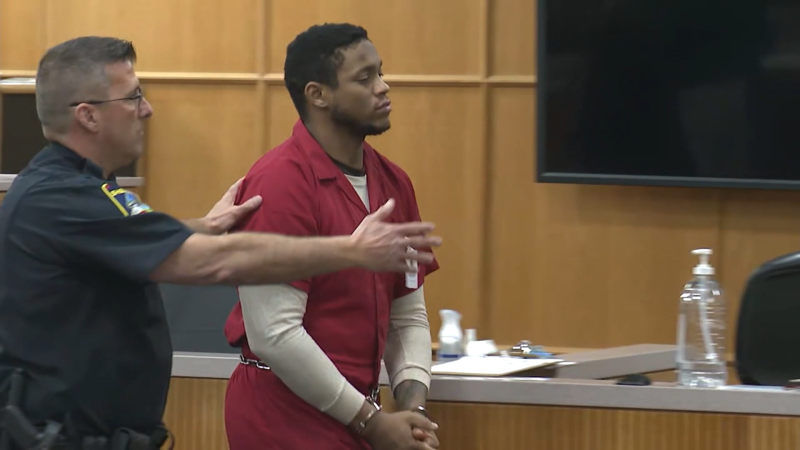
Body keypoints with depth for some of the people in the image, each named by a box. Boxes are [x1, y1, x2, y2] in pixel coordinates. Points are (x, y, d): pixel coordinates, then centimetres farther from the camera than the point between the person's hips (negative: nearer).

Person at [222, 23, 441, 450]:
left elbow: (408, 315, 11)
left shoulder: (393, 182, 7)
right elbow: (273, 333, -20)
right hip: (285, 416, -7)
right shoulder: (280, 182, -15)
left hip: (352, 413, 7)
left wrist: (412, 406, -6)